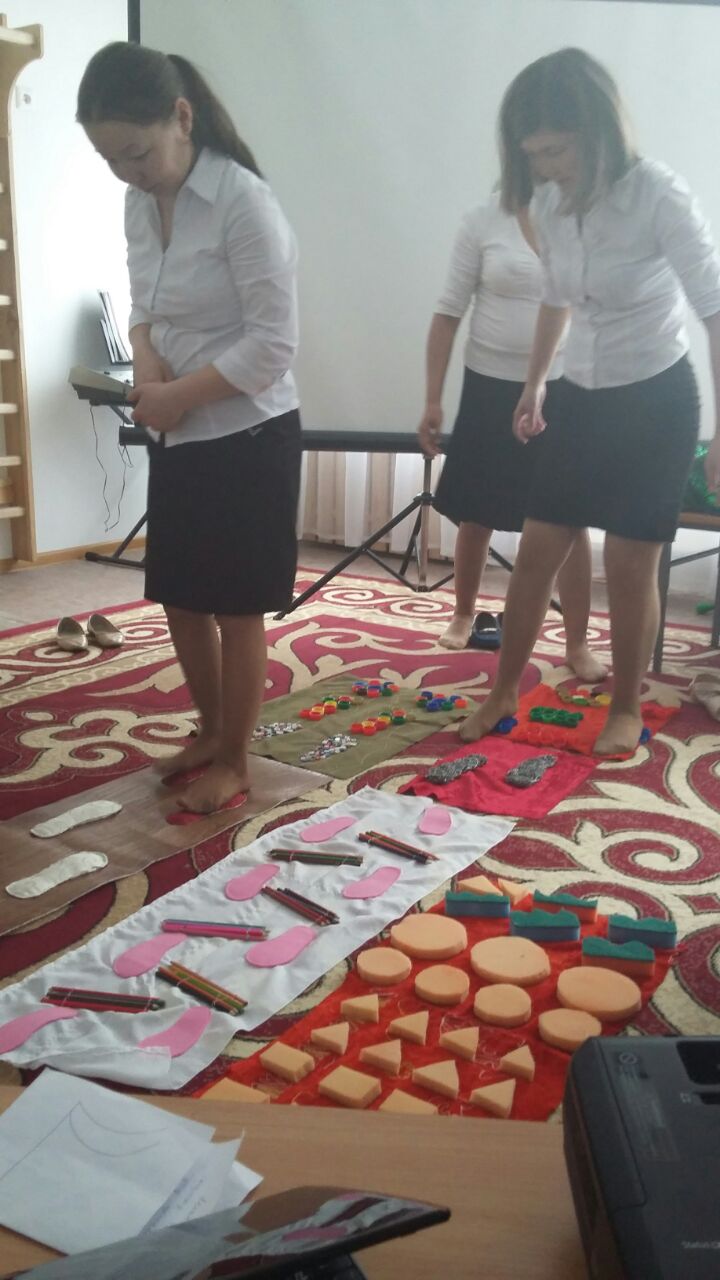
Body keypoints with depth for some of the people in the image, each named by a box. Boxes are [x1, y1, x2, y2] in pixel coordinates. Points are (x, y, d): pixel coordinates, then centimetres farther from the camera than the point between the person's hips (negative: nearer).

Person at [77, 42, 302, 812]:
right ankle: (210, 731, 35)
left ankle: (234, 762, 21)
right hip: (176, 438, 8)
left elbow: (273, 343, -19)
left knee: (236, 610, 3)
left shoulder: (244, 203, -17)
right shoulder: (139, 204, 6)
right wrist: (145, 359, -5)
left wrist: (180, 394, -16)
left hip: (247, 438, -7)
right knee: (180, 600, 14)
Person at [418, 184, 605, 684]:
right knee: (477, 516, 10)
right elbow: (449, 311, -2)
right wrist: (433, 400, -5)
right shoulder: (484, 221, -4)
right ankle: (464, 614, 33)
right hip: (491, 388, 0)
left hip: (564, 390, 0)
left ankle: (577, 643, 10)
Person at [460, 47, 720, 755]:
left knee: (629, 567, 0)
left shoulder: (657, 194, -19)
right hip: (580, 399, 5)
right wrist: (533, 387, 23)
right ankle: (503, 692, 19)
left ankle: (626, 708, 20)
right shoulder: (551, 202, -2)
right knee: (535, 552, 5)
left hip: (655, 402, -5)